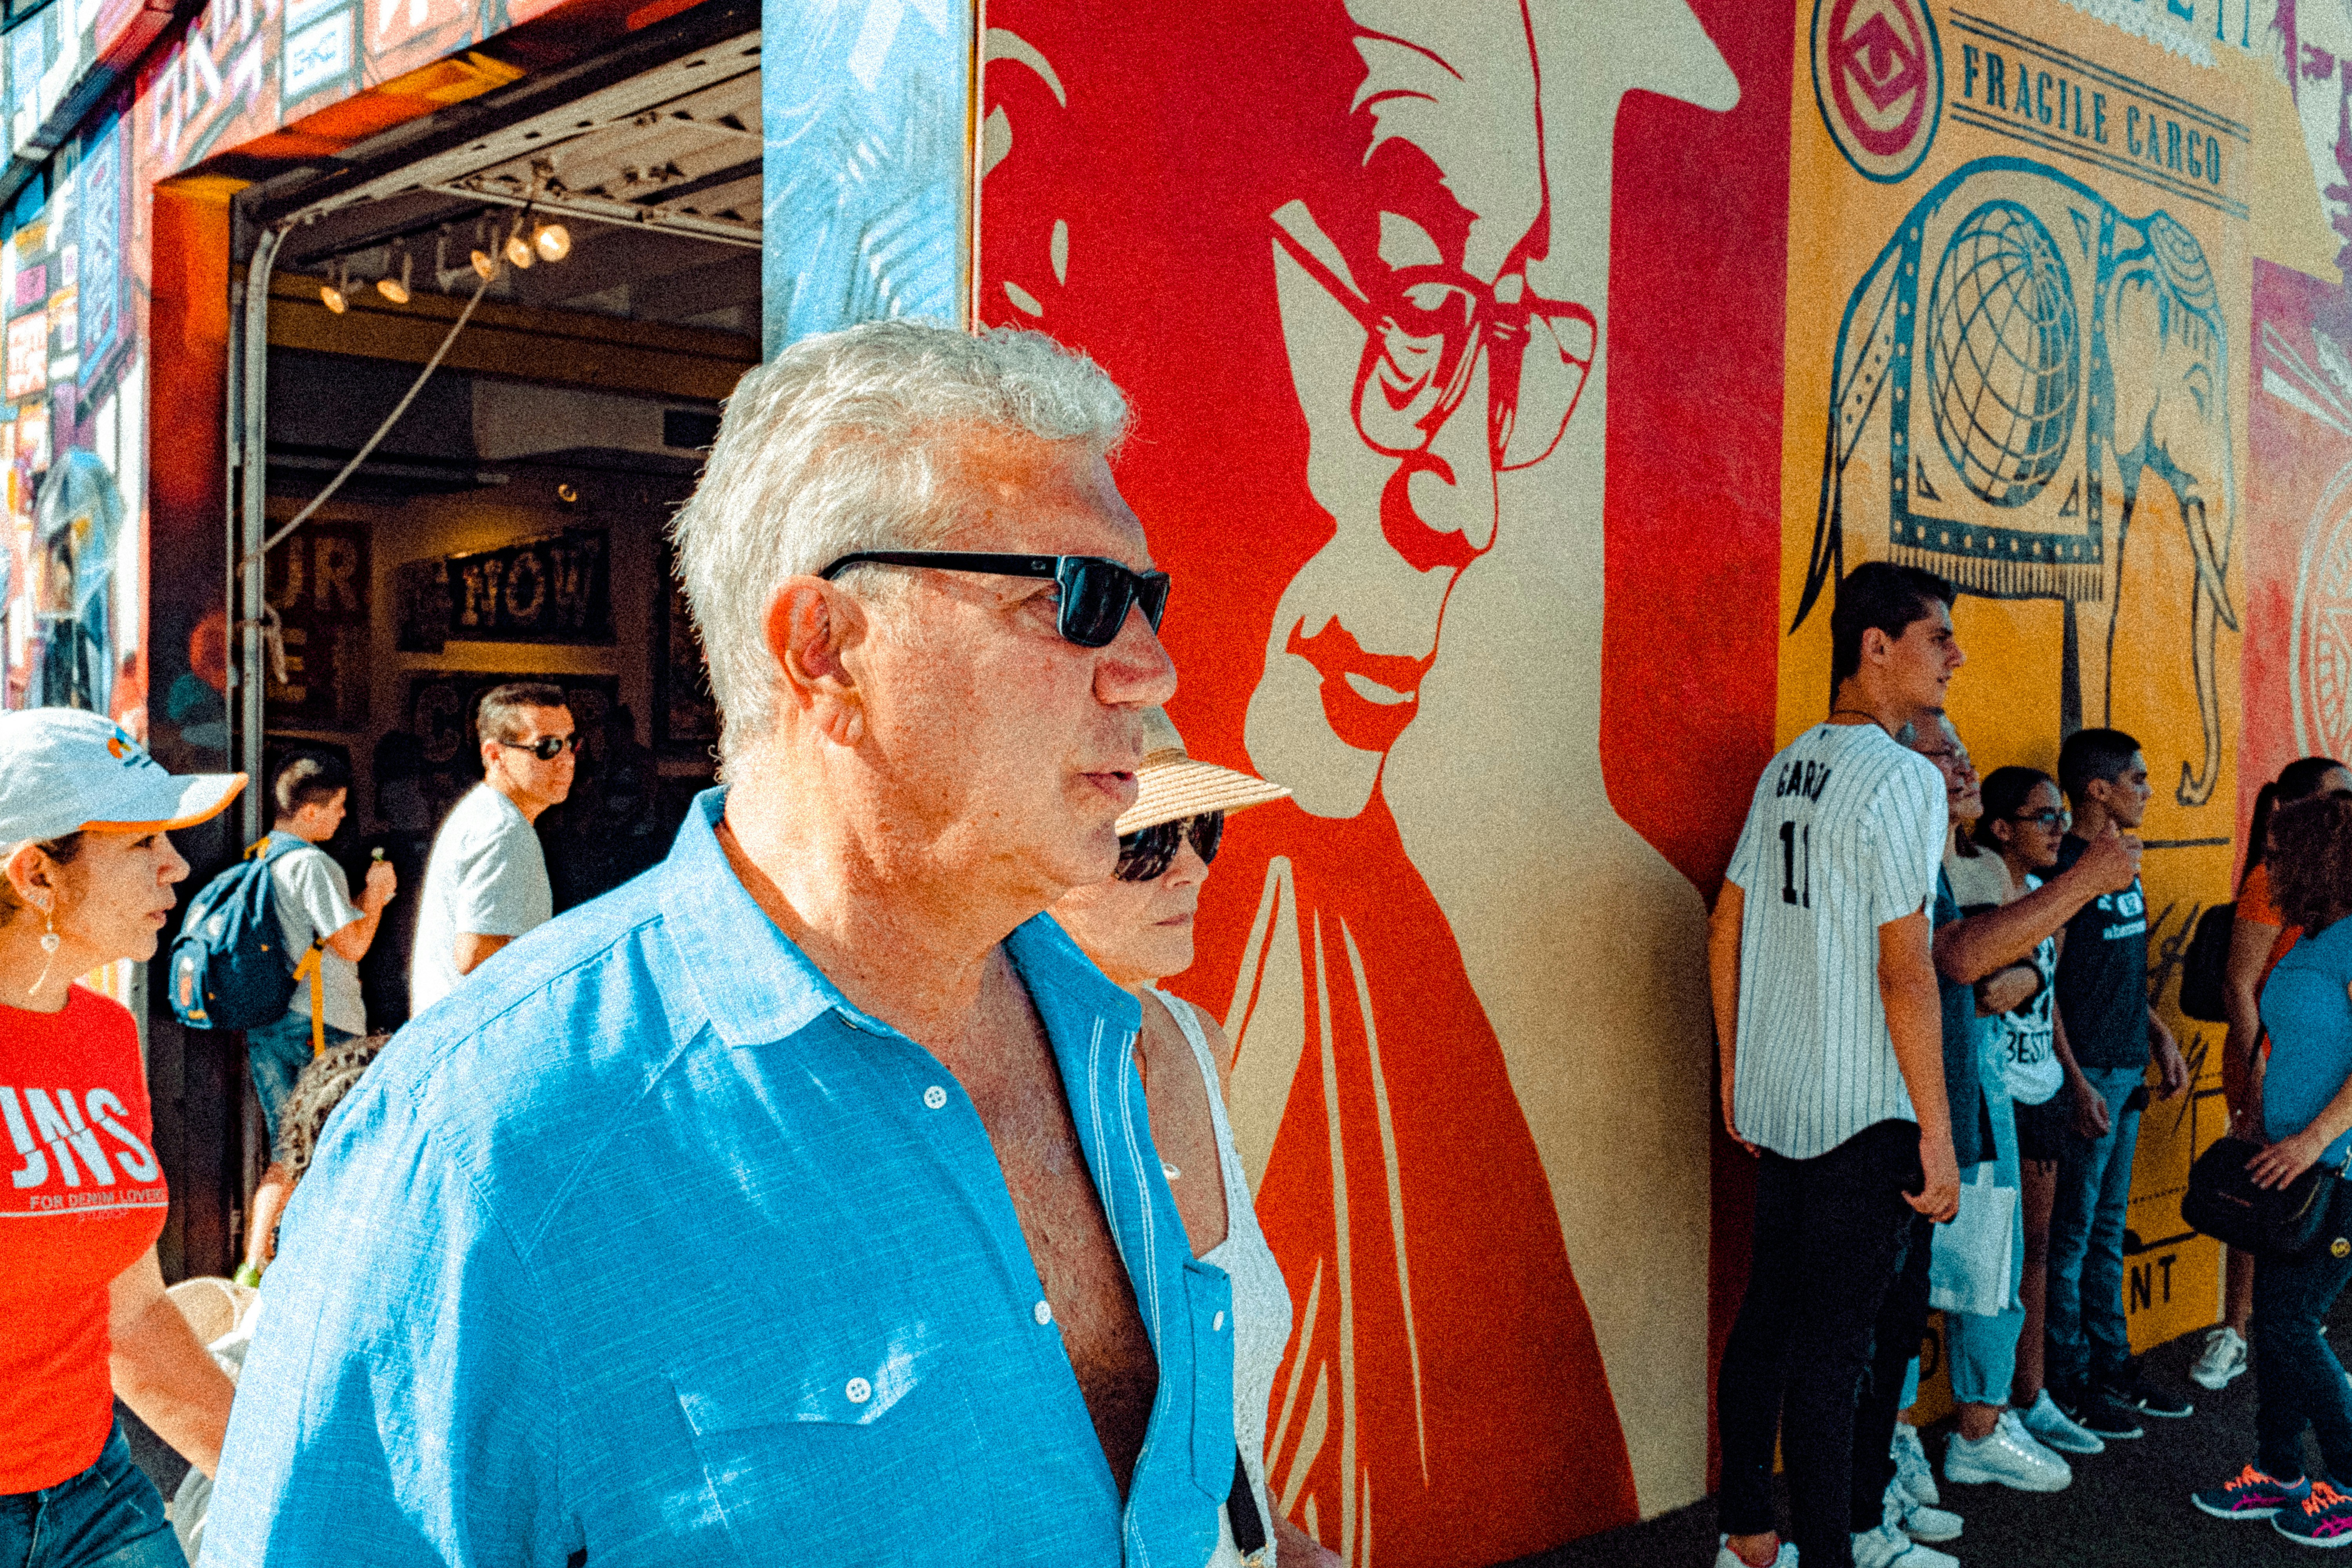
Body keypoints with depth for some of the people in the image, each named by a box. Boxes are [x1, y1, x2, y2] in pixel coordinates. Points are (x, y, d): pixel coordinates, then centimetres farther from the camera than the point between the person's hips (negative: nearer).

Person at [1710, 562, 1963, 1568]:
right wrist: (1938, 1134, -14)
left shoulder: (1785, 768, 11)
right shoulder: (1901, 776, -14)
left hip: (1775, 1105, 8)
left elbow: (1726, 931, 14)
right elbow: (1904, 969, -18)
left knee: (1767, 1318, 16)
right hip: (1863, 1111, -8)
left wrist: (1734, 1071, 21)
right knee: (1831, 1348, -2)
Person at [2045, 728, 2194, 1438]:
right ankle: (2069, 1386, 9)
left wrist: (2161, 1037, 15)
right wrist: (2075, 1081, -20)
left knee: (2108, 1231, 17)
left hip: (2126, 1071, 9)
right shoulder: (2065, 869, -15)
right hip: (2088, 1077, -9)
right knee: (2070, 1235, 0)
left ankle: (2113, 1368, 26)